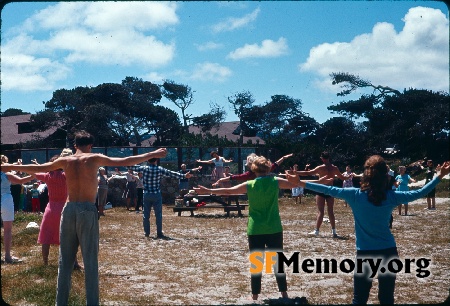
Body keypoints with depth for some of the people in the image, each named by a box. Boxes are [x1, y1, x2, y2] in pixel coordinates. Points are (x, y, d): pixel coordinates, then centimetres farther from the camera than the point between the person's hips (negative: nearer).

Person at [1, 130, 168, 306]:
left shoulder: (65, 161, 9)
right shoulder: (94, 159, -1)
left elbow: (36, 168, 18)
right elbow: (125, 162, -4)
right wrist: (154, 154, 0)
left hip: (69, 210, 4)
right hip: (87, 211, -3)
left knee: (65, 260, 10)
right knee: (90, 260, 0)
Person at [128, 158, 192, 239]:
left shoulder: (144, 168, -3)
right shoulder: (160, 169, -7)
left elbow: (133, 167, 10)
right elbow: (172, 174, -5)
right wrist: (184, 176, 0)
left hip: (147, 195, 2)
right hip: (156, 195, -2)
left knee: (146, 214, 10)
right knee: (158, 215, 2)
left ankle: (146, 232, 16)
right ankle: (159, 233, 1)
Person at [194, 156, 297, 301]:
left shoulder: (249, 185, -3)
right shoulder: (276, 181, -2)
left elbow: (228, 191, 1)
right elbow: (295, 184, 9)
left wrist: (208, 191, 11)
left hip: (255, 231, 0)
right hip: (274, 229, 0)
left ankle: (255, 296, 10)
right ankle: (284, 293, 14)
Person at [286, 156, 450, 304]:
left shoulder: (356, 195, -10)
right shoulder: (391, 196, -5)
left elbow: (328, 190, -6)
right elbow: (419, 193, 4)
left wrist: (301, 183, 2)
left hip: (365, 253, -2)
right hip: (389, 252, 2)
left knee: (359, 298, 6)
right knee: (386, 297, 10)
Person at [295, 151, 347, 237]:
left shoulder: (320, 168, -11)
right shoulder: (334, 168, 2)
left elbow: (308, 173, -14)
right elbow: (343, 178, 17)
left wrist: (295, 172, -10)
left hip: (321, 191, -4)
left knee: (320, 212, -2)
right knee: (331, 212, 10)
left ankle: (316, 231, -1)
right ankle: (334, 232, 10)